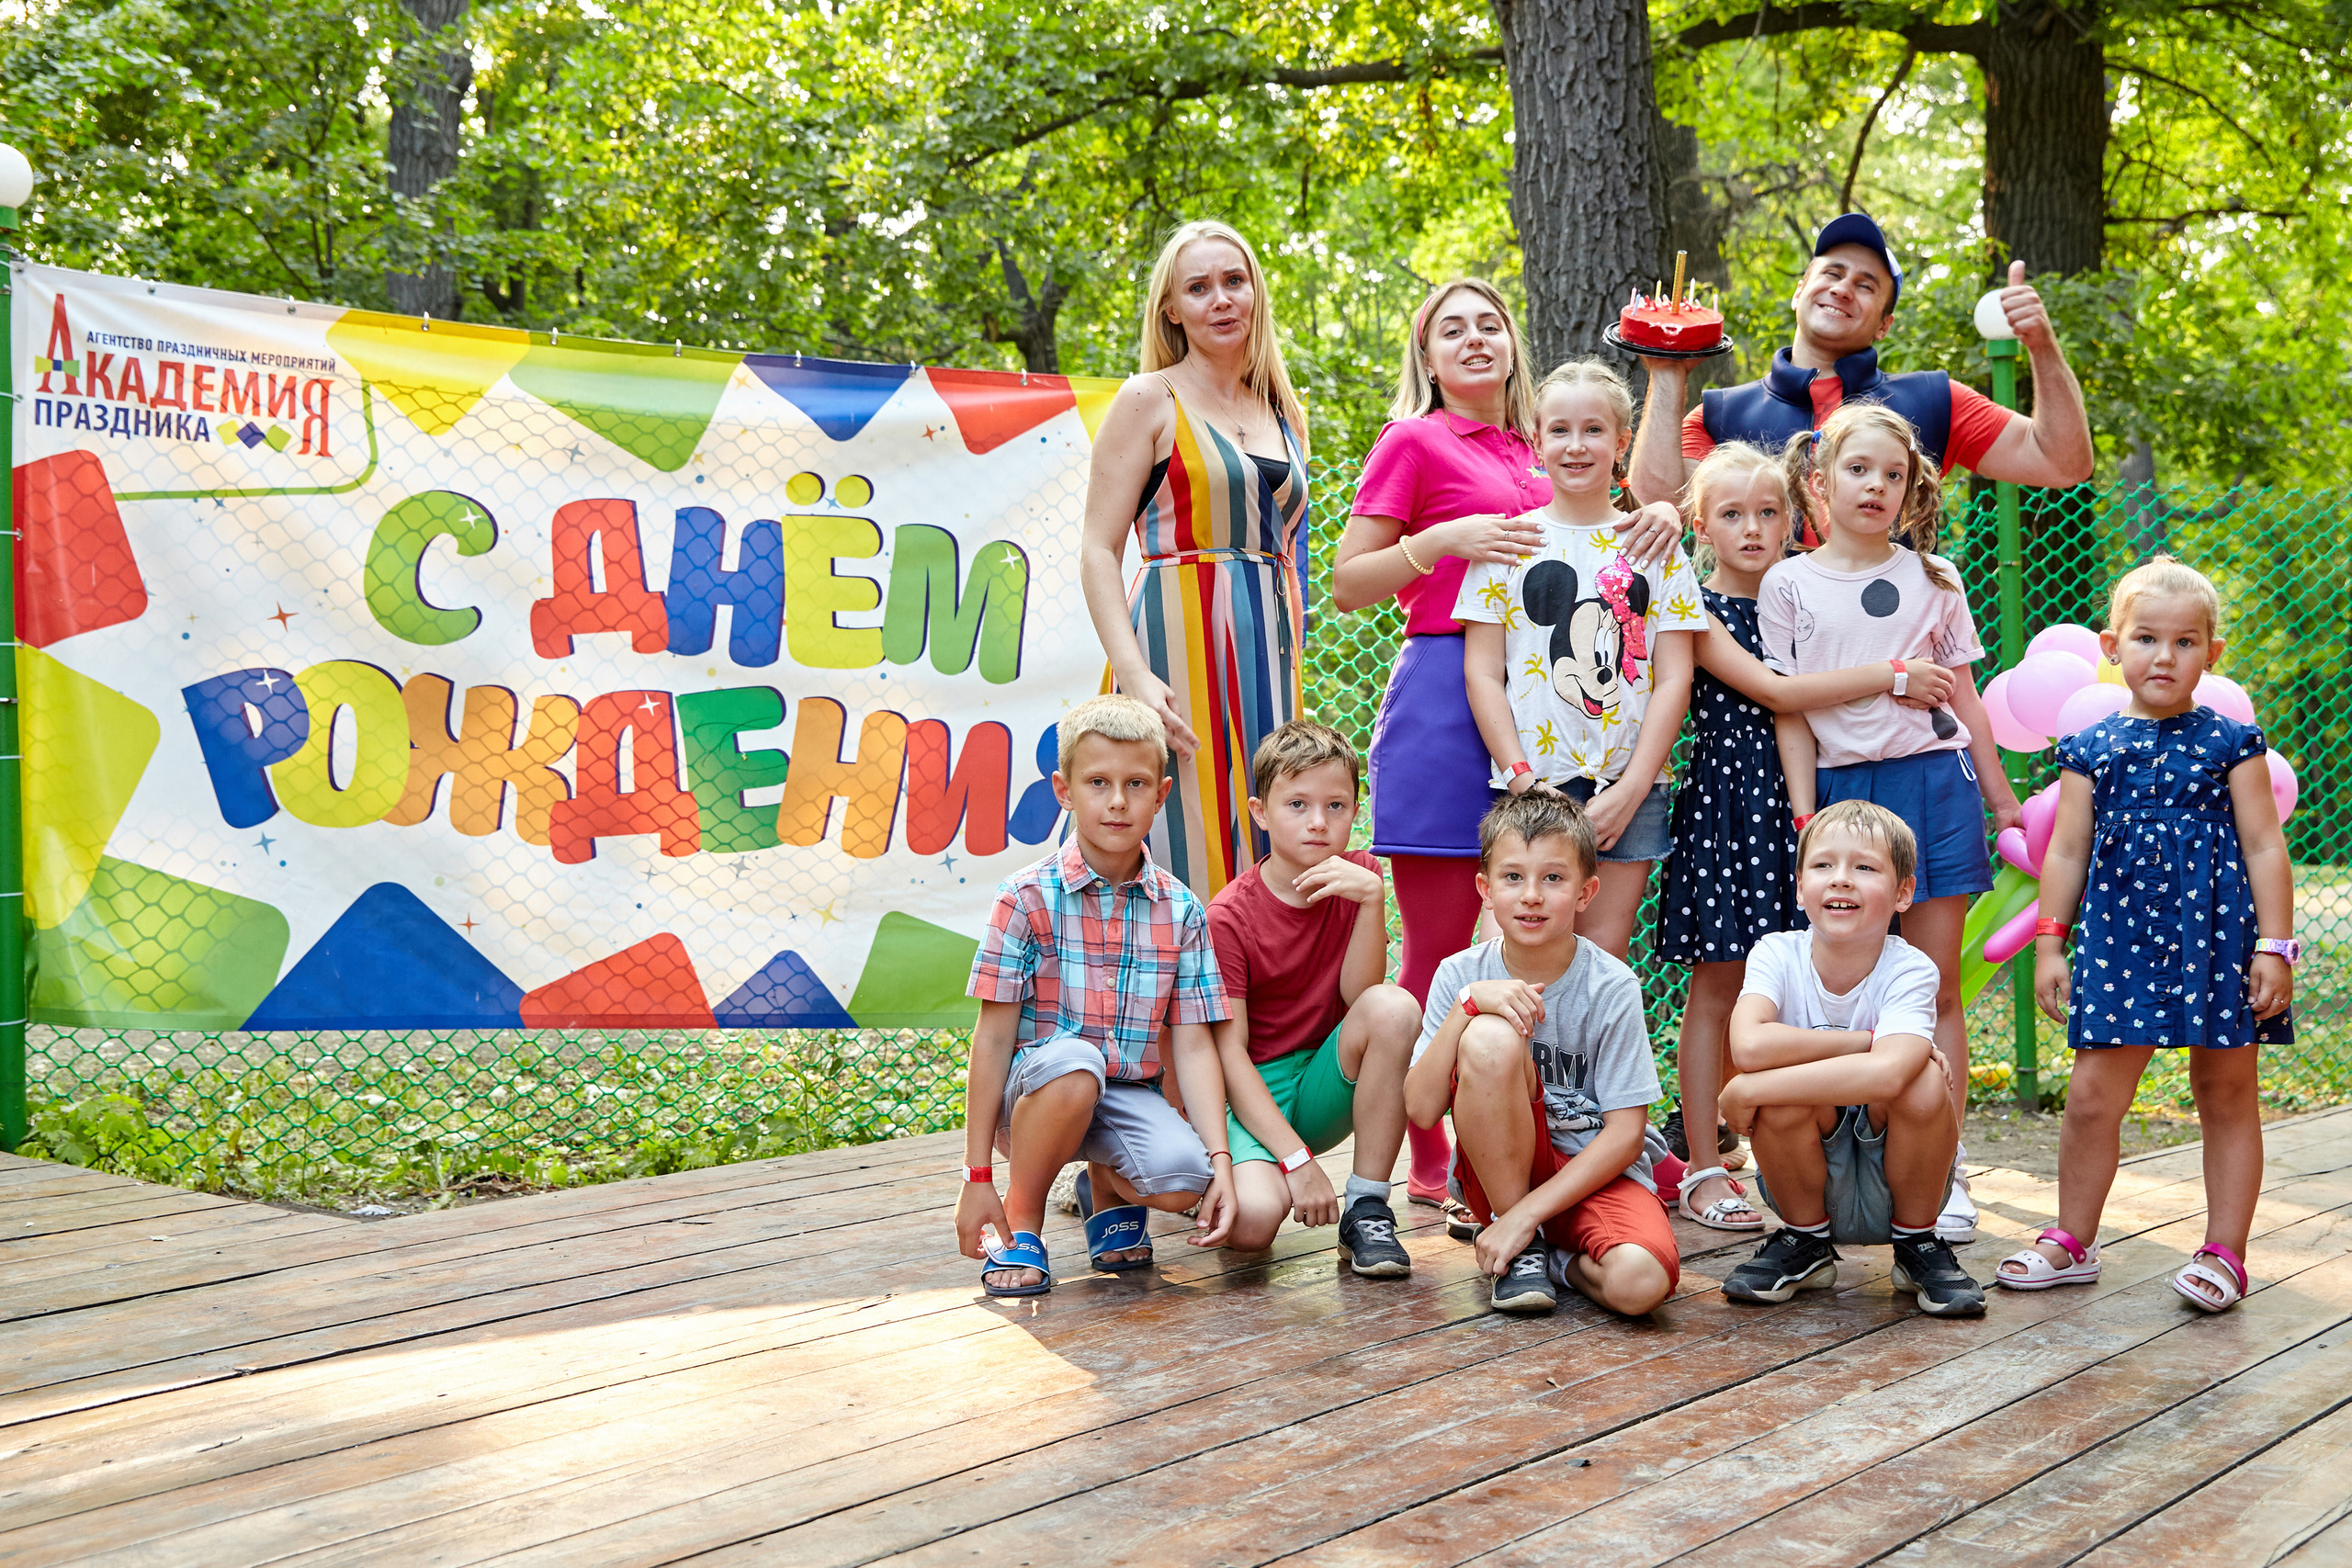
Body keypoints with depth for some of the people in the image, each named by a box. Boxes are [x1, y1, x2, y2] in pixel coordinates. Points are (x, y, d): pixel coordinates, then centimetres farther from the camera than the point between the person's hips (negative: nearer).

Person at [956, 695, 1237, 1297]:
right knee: (1072, 1058, -37)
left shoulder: (1180, 910, 1)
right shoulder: (1028, 898, -8)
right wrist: (978, 1175, -10)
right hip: (1034, 1092, -2)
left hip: (1127, 1095, 2)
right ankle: (1022, 1225, -12)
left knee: (1182, 1178, -29)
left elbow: (1193, 1046, 0)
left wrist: (1219, 1158, -12)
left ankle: (1109, 1186, 10)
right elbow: (994, 1037, -9)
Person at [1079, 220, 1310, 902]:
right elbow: (1098, 550, -7)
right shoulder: (1149, 400, 0)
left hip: (1267, 656, 6)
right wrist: (1134, 674, -20)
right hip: (1179, 645, -6)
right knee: (1187, 869, -10)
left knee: (1265, 861, 3)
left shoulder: (1284, 416, 18)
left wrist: (1288, 680, 16)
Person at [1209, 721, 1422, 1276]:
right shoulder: (1227, 917, -13)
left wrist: (1372, 898, -26)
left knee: (1394, 1006, -27)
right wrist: (1297, 1159, -23)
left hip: (1322, 1089, 4)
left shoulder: (1359, 876, -1)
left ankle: (1367, 1210, -17)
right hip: (1251, 1095, -4)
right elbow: (1228, 1053, -16)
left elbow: (1358, 996, -12)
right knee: (1255, 1218, -34)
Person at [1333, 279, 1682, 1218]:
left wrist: (1654, 519, 3)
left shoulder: (1535, 457, 20)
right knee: (1439, 954, -3)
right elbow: (1347, 586, -1)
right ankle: (1430, 1167, 3)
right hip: (1447, 701, -6)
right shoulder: (1414, 441, 2)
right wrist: (1445, 539, -15)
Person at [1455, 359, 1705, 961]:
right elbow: (1482, 672, 1)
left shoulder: (1655, 548, 8)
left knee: (1605, 955, 2)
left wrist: (1629, 791, -6)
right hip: (1528, 783, -1)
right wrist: (1524, 781, -8)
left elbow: (1674, 679, 3)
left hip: (1628, 787, 1)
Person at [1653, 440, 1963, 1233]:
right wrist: (1891, 676, -16)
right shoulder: (1698, 613, -5)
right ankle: (1703, 1169, 3)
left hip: (1791, 800, 5)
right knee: (1717, 986, -3)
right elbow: (1775, 692, -16)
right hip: (1723, 801, -5)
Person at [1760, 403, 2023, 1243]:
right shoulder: (1787, 585, 4)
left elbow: (1964, 696, 13)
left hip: (1933, 779, 1)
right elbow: (1790, 711, 2)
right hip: (1842, 785, -1)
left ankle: (1943, 1170, 7)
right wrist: (1805, 818, -3)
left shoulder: (1932, 579, 9)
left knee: (1936, 989, 2)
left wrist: (2001, 794, 12)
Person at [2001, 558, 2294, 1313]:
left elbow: (2265, 847, 0)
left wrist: (2273, 946, -5)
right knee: (2092, 1096, 1)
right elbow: (2066, 852, 9)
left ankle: (2224, 1252, 17)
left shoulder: (2230, 743, 1)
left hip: (2215, 933, -1)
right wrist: (2050, 943, 5)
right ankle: (2072, 1242, 16)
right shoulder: (2091, 749, 6)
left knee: (2227, 1095, 7)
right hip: (2119, 933, 2)